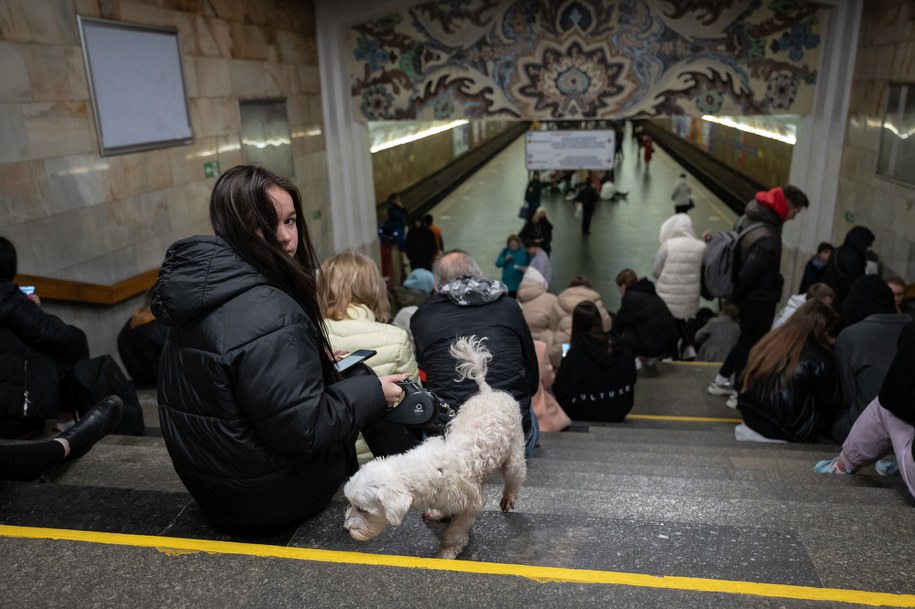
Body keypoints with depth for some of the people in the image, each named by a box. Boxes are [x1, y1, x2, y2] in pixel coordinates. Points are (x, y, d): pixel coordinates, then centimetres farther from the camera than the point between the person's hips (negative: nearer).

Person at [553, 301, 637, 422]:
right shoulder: (623, 349, -12)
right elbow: (631, 380, 3)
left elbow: (560, 390, -16)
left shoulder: (576, 352, -23)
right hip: (619, 413, 5)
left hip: (584, 416, -4)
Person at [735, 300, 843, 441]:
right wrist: (824, 427, 19)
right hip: (789, 433, -6)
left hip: (751, 418, 6)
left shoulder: (771, 340, 4)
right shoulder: (820, 357, -13)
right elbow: (830, 406, -1)